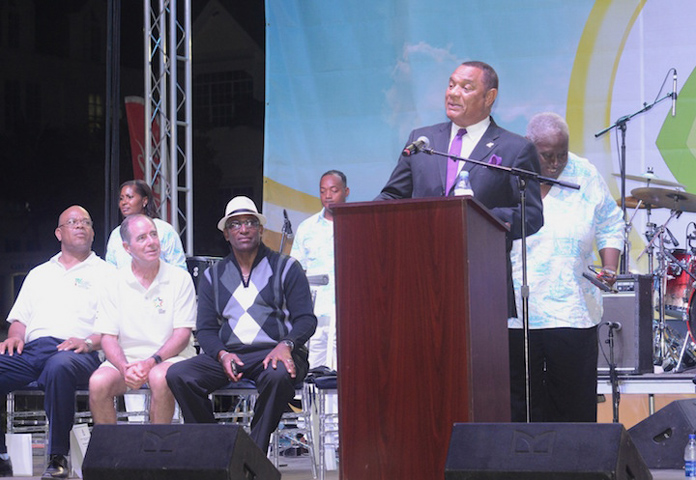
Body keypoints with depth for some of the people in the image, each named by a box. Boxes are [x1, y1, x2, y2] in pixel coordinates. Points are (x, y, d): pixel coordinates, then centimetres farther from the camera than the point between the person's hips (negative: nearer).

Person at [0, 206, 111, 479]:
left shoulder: (106, 274, 17)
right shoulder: (39, 274, 32)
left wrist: (89, 342, -12)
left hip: (76, 353, -4)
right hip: (31, 350, 5)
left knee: (59, 367, -42)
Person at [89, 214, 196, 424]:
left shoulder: (180, 279, 2)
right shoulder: (115, 284, 8)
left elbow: (182, 335, -3)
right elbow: (108, 338, 3)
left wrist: (151, 362, -19)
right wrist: (125, 368, -17)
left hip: (169, 358, -2)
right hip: (125, 358, 2)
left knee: (159, 378, -36)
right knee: (98, 382, -28)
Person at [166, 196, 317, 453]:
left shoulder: (285, 268, 10)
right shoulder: (213, 276, 18)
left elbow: (306, 319, 3)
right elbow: (205, 328, 12)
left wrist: (286, 345, -19)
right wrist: (222, 354, -11)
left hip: (273, 353, -3)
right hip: (229, 353, 3)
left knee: (278, 376, -39)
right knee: (177, 375, -23)